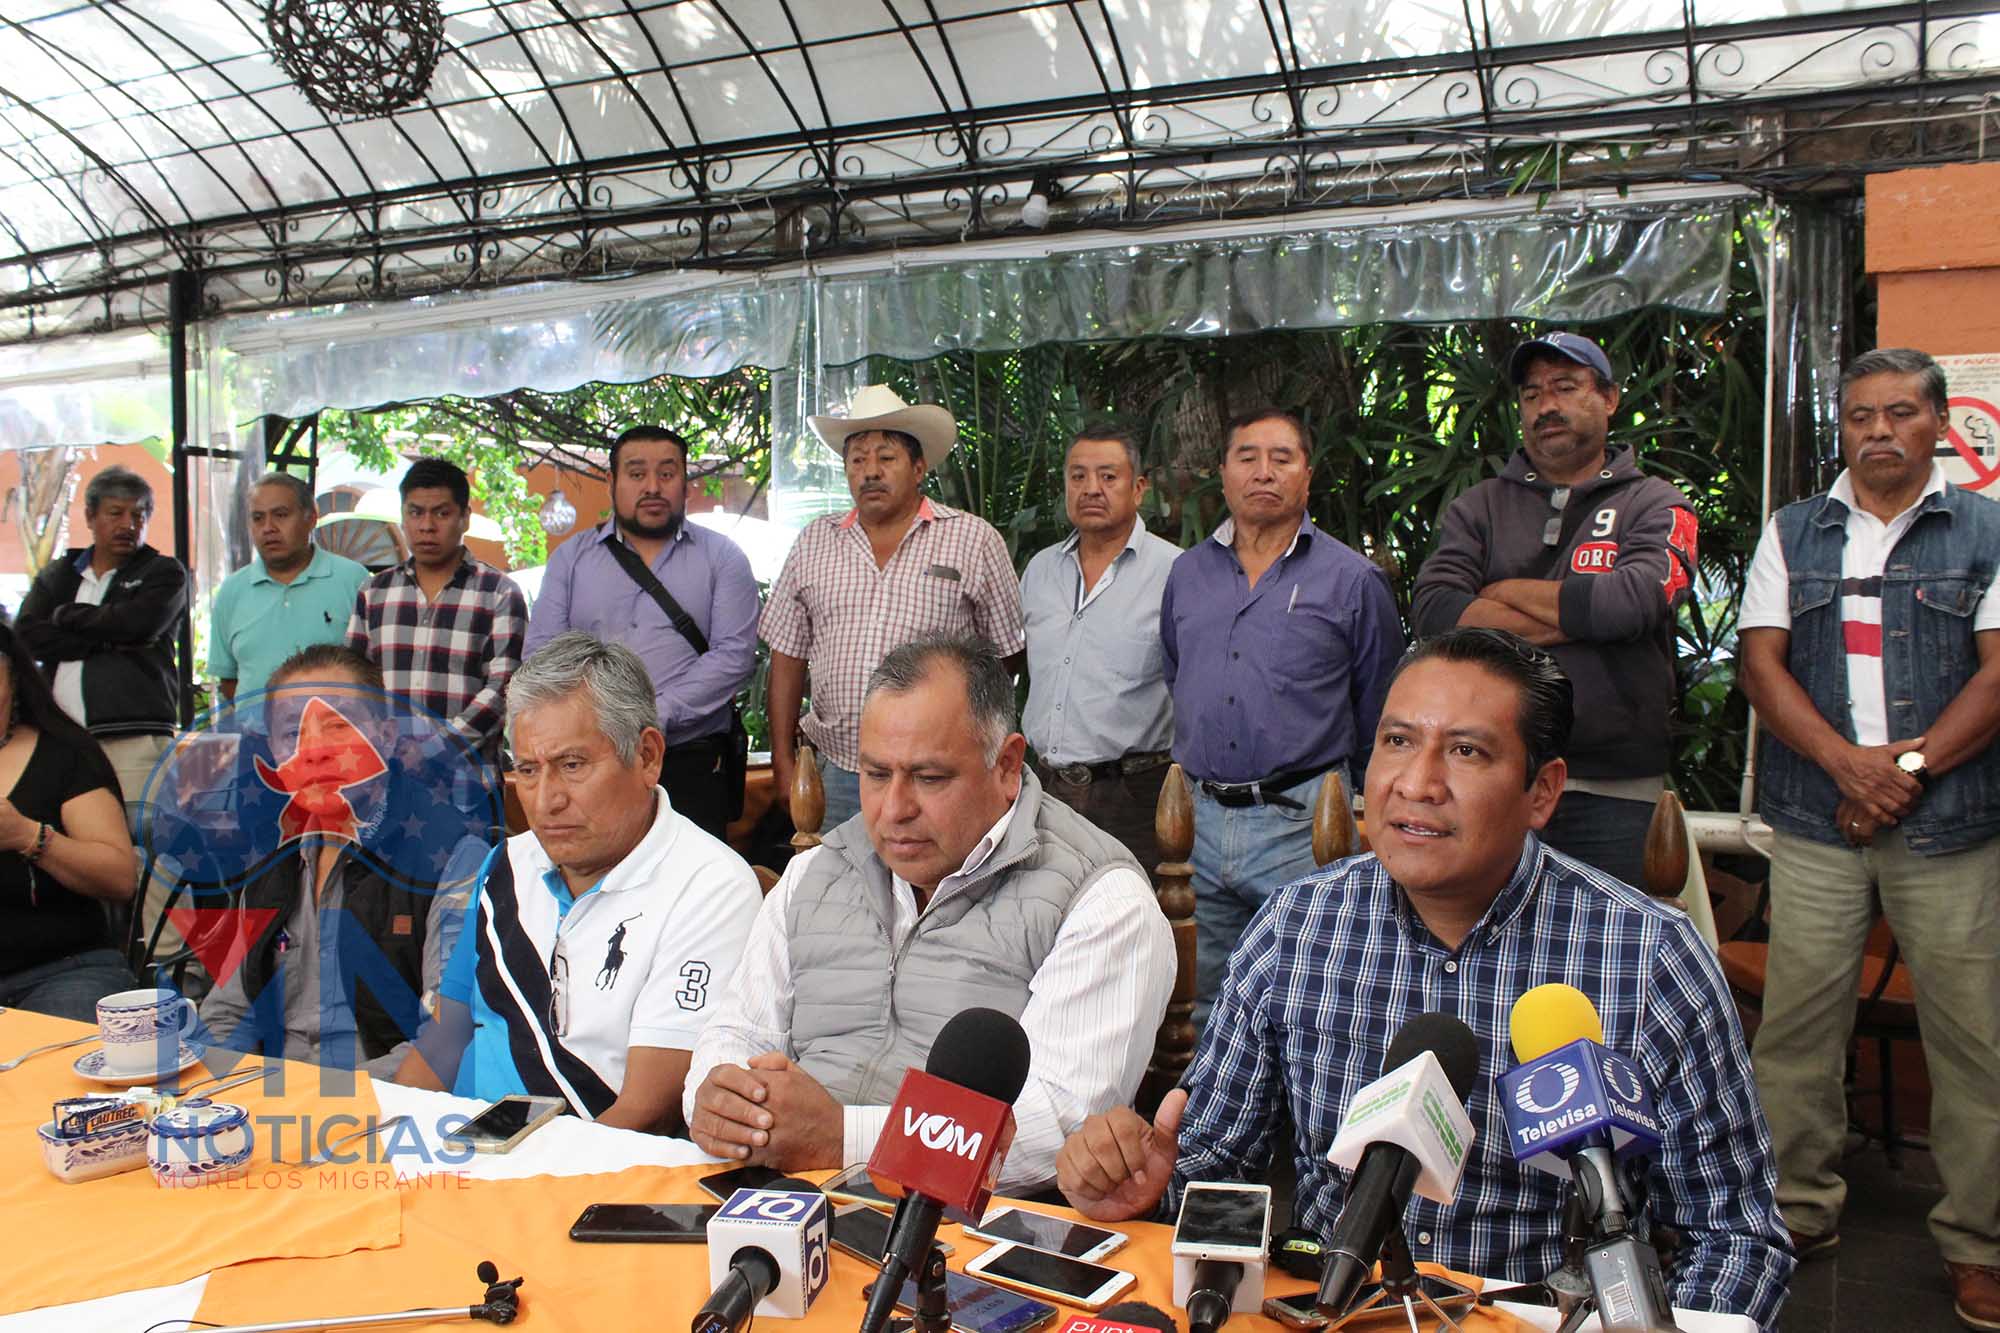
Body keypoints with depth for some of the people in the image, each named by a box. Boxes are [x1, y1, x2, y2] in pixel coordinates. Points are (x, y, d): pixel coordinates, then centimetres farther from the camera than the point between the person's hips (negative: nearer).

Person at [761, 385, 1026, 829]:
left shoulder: (973, 539, 1)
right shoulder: (814, 542, 10)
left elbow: (1008, 653, 5)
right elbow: (788, 657, 11)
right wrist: (784, 764, 8)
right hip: (837, 772, 3)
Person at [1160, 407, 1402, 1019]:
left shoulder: (1352, 578, 0)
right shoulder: (1187, 572, 11)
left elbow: (1380, 713, 6)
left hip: (1301, 825, -4)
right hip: (1198, 819, 4)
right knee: (1196, 1013, 12)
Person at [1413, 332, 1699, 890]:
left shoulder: (1657, 506, 6)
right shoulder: (1479, 507, 11)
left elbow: (1633, 600, -16)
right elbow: (1434, 611, -7)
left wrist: (1504, 591, -4)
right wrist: (1574, 620, -10)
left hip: (1614, 790, -1)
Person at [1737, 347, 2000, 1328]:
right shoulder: (1792, 532, 12)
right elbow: (1762, 664, 3)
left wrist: (1911, 766, -12)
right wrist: (1848, 762, -10)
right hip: (1816, 819, 1)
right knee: (1797, 1024, 3)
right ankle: (1799, 1212, 18)